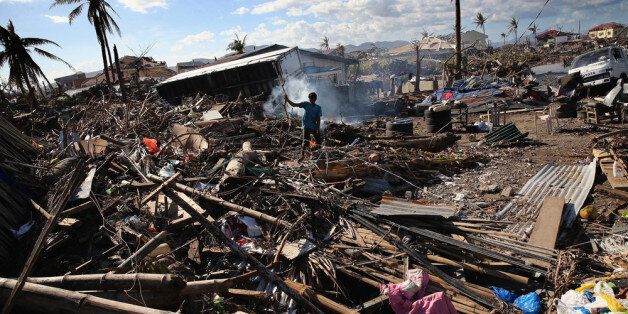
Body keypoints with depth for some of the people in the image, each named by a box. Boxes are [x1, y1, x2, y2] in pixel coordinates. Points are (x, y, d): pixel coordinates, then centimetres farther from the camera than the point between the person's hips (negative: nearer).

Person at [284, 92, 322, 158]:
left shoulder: (318, 108, 1)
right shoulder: (306, 104, -1)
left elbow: (318, 119, 0)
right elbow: (294, 104, -4)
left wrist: (318, 128, -7)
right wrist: (287, 100, -18)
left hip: (314, 128, 2)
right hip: (307, 127, -2)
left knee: (318, 142, 6)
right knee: (306, 142, -6)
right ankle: (302, 156, 2)